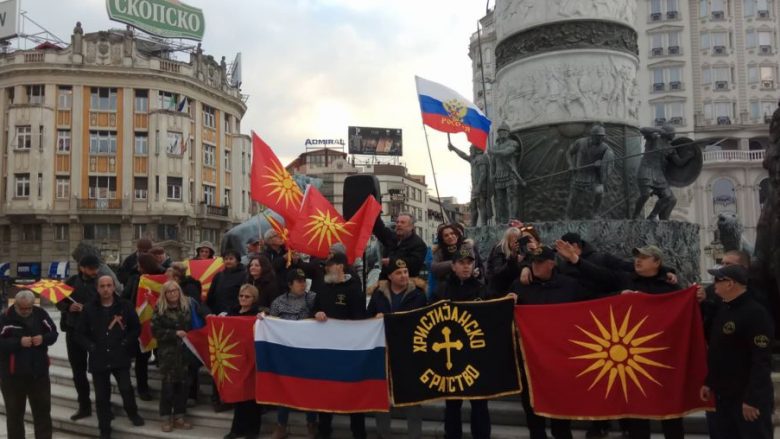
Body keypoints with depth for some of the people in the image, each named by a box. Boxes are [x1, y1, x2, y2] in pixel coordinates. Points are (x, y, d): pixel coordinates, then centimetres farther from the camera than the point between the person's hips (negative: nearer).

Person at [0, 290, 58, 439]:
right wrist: (19, 342, -27)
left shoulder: (40, 313, -3)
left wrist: (44, 338, -15)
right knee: (15, 413, 11)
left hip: (39, 372, 3)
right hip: (13, 375, -3)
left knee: (43, 410, 13)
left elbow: (53, 333, 5)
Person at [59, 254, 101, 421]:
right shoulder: (72, 281, 0)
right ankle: (84, 406, 24)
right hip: (74, 330, 4)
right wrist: (68, 307, -12)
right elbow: (59, 302, 8)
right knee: (78, 369, 11)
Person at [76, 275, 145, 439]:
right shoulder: (90, 308, 1)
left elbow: (136, 328, 6)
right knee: (101, 396, 7)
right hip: (98, 359, 2)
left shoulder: (125, 306, -1)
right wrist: (91, 346, -4)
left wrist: (126, 343, -5)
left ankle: (132, 413, 21)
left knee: (126, 389, -10)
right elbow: (81, 333, 9)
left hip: (120, 357, -1)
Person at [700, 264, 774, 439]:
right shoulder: (722, 309, 9)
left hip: (748, 397, -8)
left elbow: (762, 360, -21)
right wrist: (709, 383, 18)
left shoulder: (756, 313, -17)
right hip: (723, 395, 8)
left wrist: (753, 399, -22)